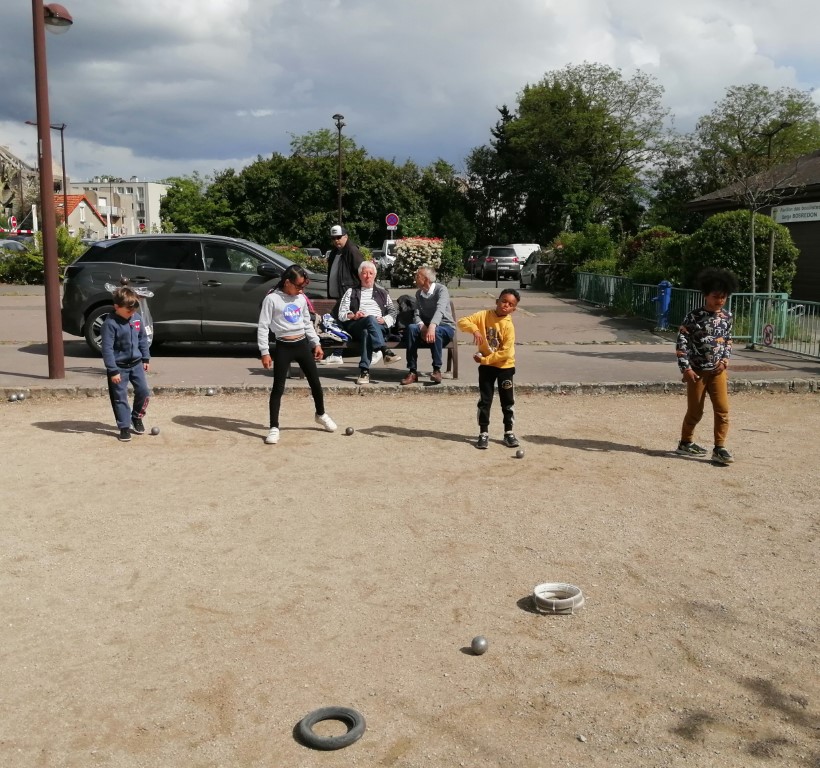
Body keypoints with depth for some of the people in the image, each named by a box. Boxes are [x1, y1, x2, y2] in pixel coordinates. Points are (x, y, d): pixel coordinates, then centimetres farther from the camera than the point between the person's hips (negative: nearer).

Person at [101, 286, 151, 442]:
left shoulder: (137, 318, -2)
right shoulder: (110, 323, -20)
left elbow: (143, 339, 12)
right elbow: (107, 349, -20)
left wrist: (146, 358, 11)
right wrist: (113, 371, -20)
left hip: (136, 363, 5)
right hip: (119, 366, -5)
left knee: (144, 392, 5)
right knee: (120, 397, 1)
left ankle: (137, 418, 28)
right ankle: (124, 427, 10)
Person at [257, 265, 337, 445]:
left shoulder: (301, 298, 8)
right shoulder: (272, 299, -10)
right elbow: (263, 327, -10)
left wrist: (316, 343, 14)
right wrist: (265, 352, -15)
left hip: (302, 344, 5)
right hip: (284, 347, -5)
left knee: (315, 382, 13)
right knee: (278, 388, -3)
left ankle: (320, 414, 37)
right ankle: (274, 428, 3)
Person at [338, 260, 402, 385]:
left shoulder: (382, 292, 29)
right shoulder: (351, 292, 24)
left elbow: (394, 311, 19)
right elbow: (341, 314, 14)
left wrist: (384, 320, -4)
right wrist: (353, 316, -9)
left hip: (380, 327, 1)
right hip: (356, 327, -1)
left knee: (366, 332, -37)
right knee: (371, 319, -38)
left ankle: (364, 370, -48)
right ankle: (385, 351, -52)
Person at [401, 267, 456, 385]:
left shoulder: (441, 289, -12)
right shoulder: (419, 293, 7)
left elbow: (440, 310, -30)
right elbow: (416, 314, -1)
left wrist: (432, 326, -48)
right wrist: (422, 326, -25)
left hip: (445, 327, -4)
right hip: (426, 326, 5)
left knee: (435, 331, -39)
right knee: (411, 328, -27)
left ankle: (437, 370, -30)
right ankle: (412, 371, -30)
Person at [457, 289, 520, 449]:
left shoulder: (509, 326, -16)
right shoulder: (484, 315, -8)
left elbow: (506, 352, -20)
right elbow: (462, 322, -13)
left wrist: (484, 359, -19)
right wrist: (474, 329, -31)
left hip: (505, 366, -2)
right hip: (486, 366, 2)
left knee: (507, 400, 8)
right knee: (484, 400, 6)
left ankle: (509, 432, 20)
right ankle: (483, 433, 15)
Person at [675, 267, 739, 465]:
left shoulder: (727, 317, 4)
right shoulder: (693, 317, -11)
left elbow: (728, 340, 16)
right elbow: (681, 342, -11)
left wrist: (725, 360, 0)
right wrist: (686, 368, -16)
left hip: (718, 370, 4)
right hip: (697, 371, -4)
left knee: (723, 409, -4)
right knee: (695, 411, 7)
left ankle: (720, 448, 3)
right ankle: (685, 443, 26)